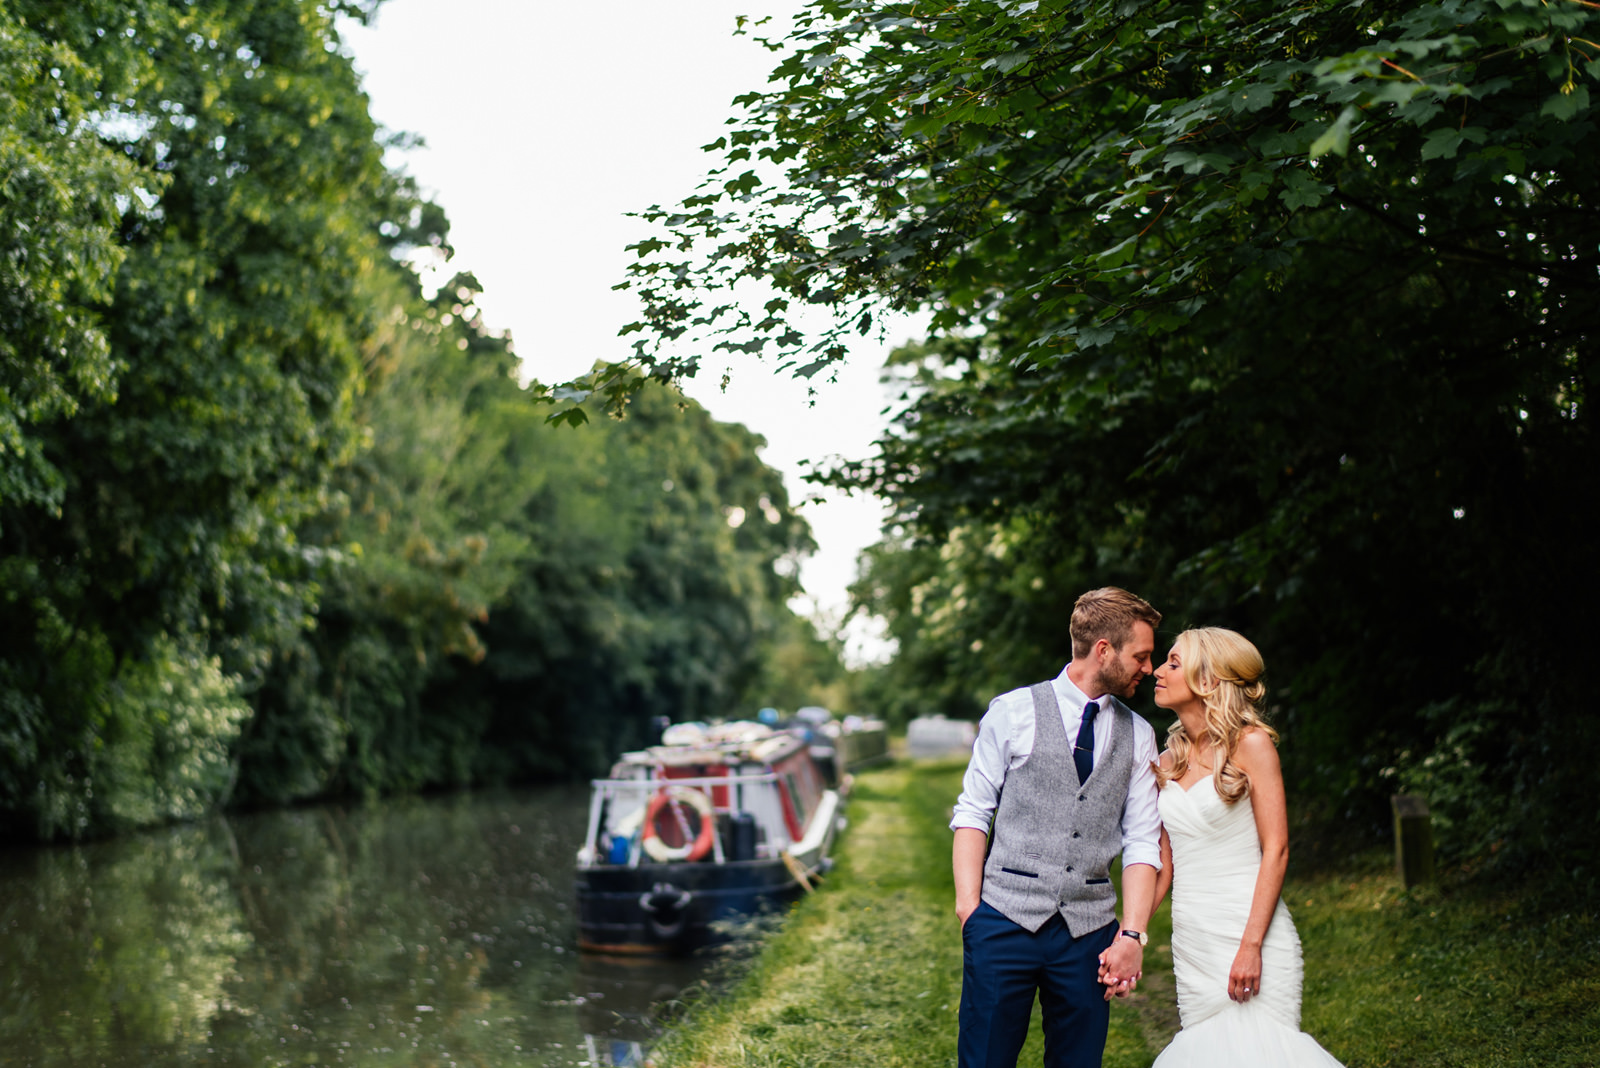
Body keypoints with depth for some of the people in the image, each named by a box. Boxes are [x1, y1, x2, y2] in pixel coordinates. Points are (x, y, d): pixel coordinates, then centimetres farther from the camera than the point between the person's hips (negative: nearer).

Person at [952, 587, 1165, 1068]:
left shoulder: (1138, 736, 11)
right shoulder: (1014, 712, 2)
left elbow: (1142, 842, 7)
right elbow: (972, 814, 0)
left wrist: (1132, 934, -3)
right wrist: (969, 907, -9)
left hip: (1088, 933, 3)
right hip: (1006, 920, -3)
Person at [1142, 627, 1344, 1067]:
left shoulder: (1251, 745, -5)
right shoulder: (1170, 761, 12)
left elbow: (1276, 850, -10)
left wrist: (1251, 945, -17)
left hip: (1249, 930, -5)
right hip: (1190, 940, 6)